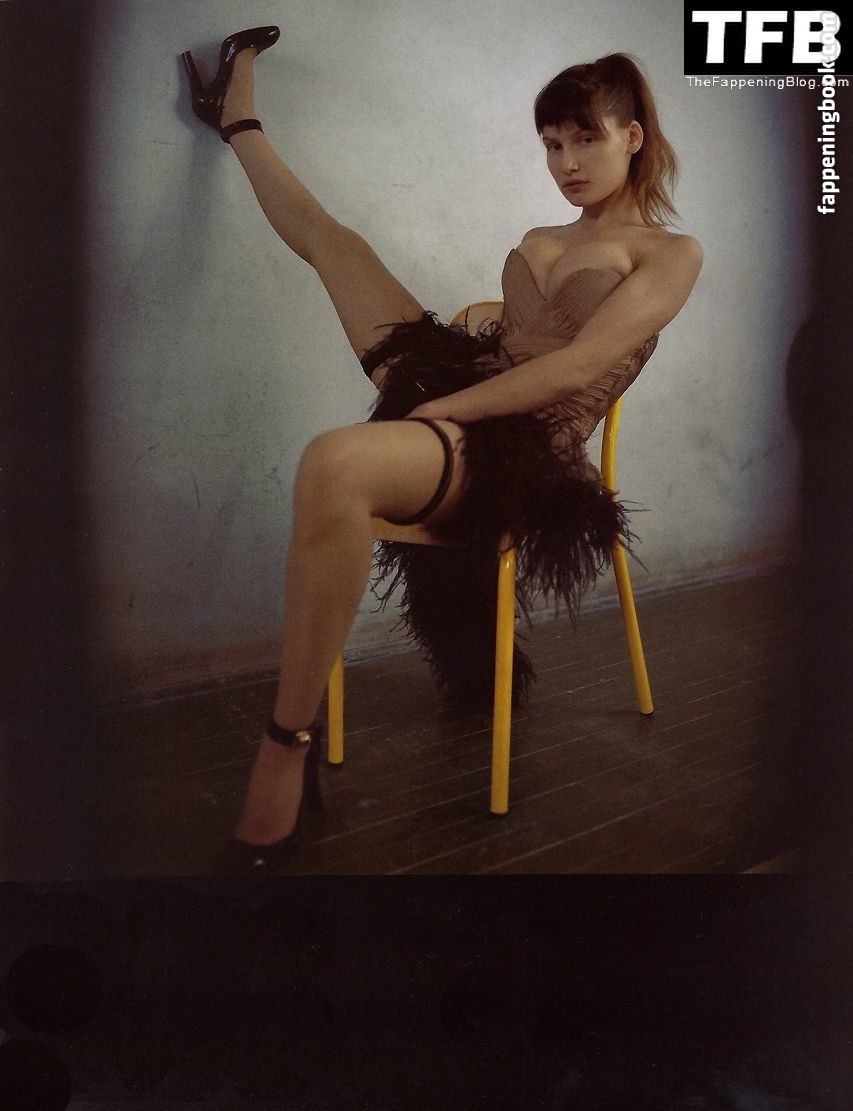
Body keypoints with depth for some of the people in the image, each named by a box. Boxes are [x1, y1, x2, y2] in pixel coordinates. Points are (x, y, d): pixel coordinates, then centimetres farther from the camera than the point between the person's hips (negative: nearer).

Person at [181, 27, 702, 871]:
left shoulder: (671, 253, 4)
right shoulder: (540, 242, 26)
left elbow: (576, 368, -11)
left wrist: (433, 411, -16)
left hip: (519, 446, -8)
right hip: (458, 393, 8)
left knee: (334, 464, -41)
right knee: (330, 239, 16)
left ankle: (288, 749, -32)